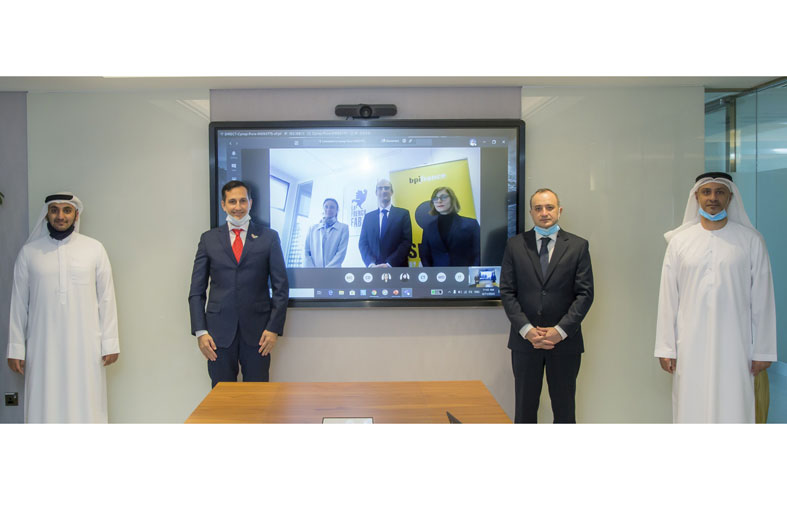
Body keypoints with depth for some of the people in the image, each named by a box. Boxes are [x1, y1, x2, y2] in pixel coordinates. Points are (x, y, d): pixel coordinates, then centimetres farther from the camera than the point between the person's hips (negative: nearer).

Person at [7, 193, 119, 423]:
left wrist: (110, 343, 0)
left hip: (85, 348, -1)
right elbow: (19, 303, 8)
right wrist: (16, 348, 6)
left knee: (86, 408, 2)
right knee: (45, 409, 3)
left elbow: (106, 298, 2)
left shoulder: (94, 249, 2)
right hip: (44, 349, 1)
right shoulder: (29, 252, 5)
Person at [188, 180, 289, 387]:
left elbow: (281, 287, 3)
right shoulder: (208, 239, 8)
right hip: (219, 332, 1)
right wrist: (200, 331, -2)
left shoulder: (269, 237, 4)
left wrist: (274, 328, -5)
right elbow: (197, 291, 6)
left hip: (257, 332, -1)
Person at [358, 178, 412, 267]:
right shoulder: (368, 216, 11)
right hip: (373, 271, 2)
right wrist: (371, 264, -12)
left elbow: (406, 242, -5)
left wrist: (389, 264, -15)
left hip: (397, 268, -2)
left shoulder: (403, 214, 3)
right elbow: (363, 243, 6)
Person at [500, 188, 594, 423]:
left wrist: (560, 330, -12)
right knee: (524, 408, 8)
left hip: (565, 342, 0)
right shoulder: (515, 245, 4)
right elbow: (507, 292, 0)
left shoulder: (578, 246, 3)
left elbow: (585, 293, -2)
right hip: (525, 341, 1)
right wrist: (527, 329, -11)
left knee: (564, 408, 9)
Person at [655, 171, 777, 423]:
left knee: (732, 410, 1)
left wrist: (762, 350, 1)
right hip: (691, 346, 1)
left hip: (734, 345, -1)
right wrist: (665, 347, 1)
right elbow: (668, 298, 3)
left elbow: (762, 299, 2)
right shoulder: (679, 241, 4)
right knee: (692, 410, 5)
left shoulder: (750, 240, 2)